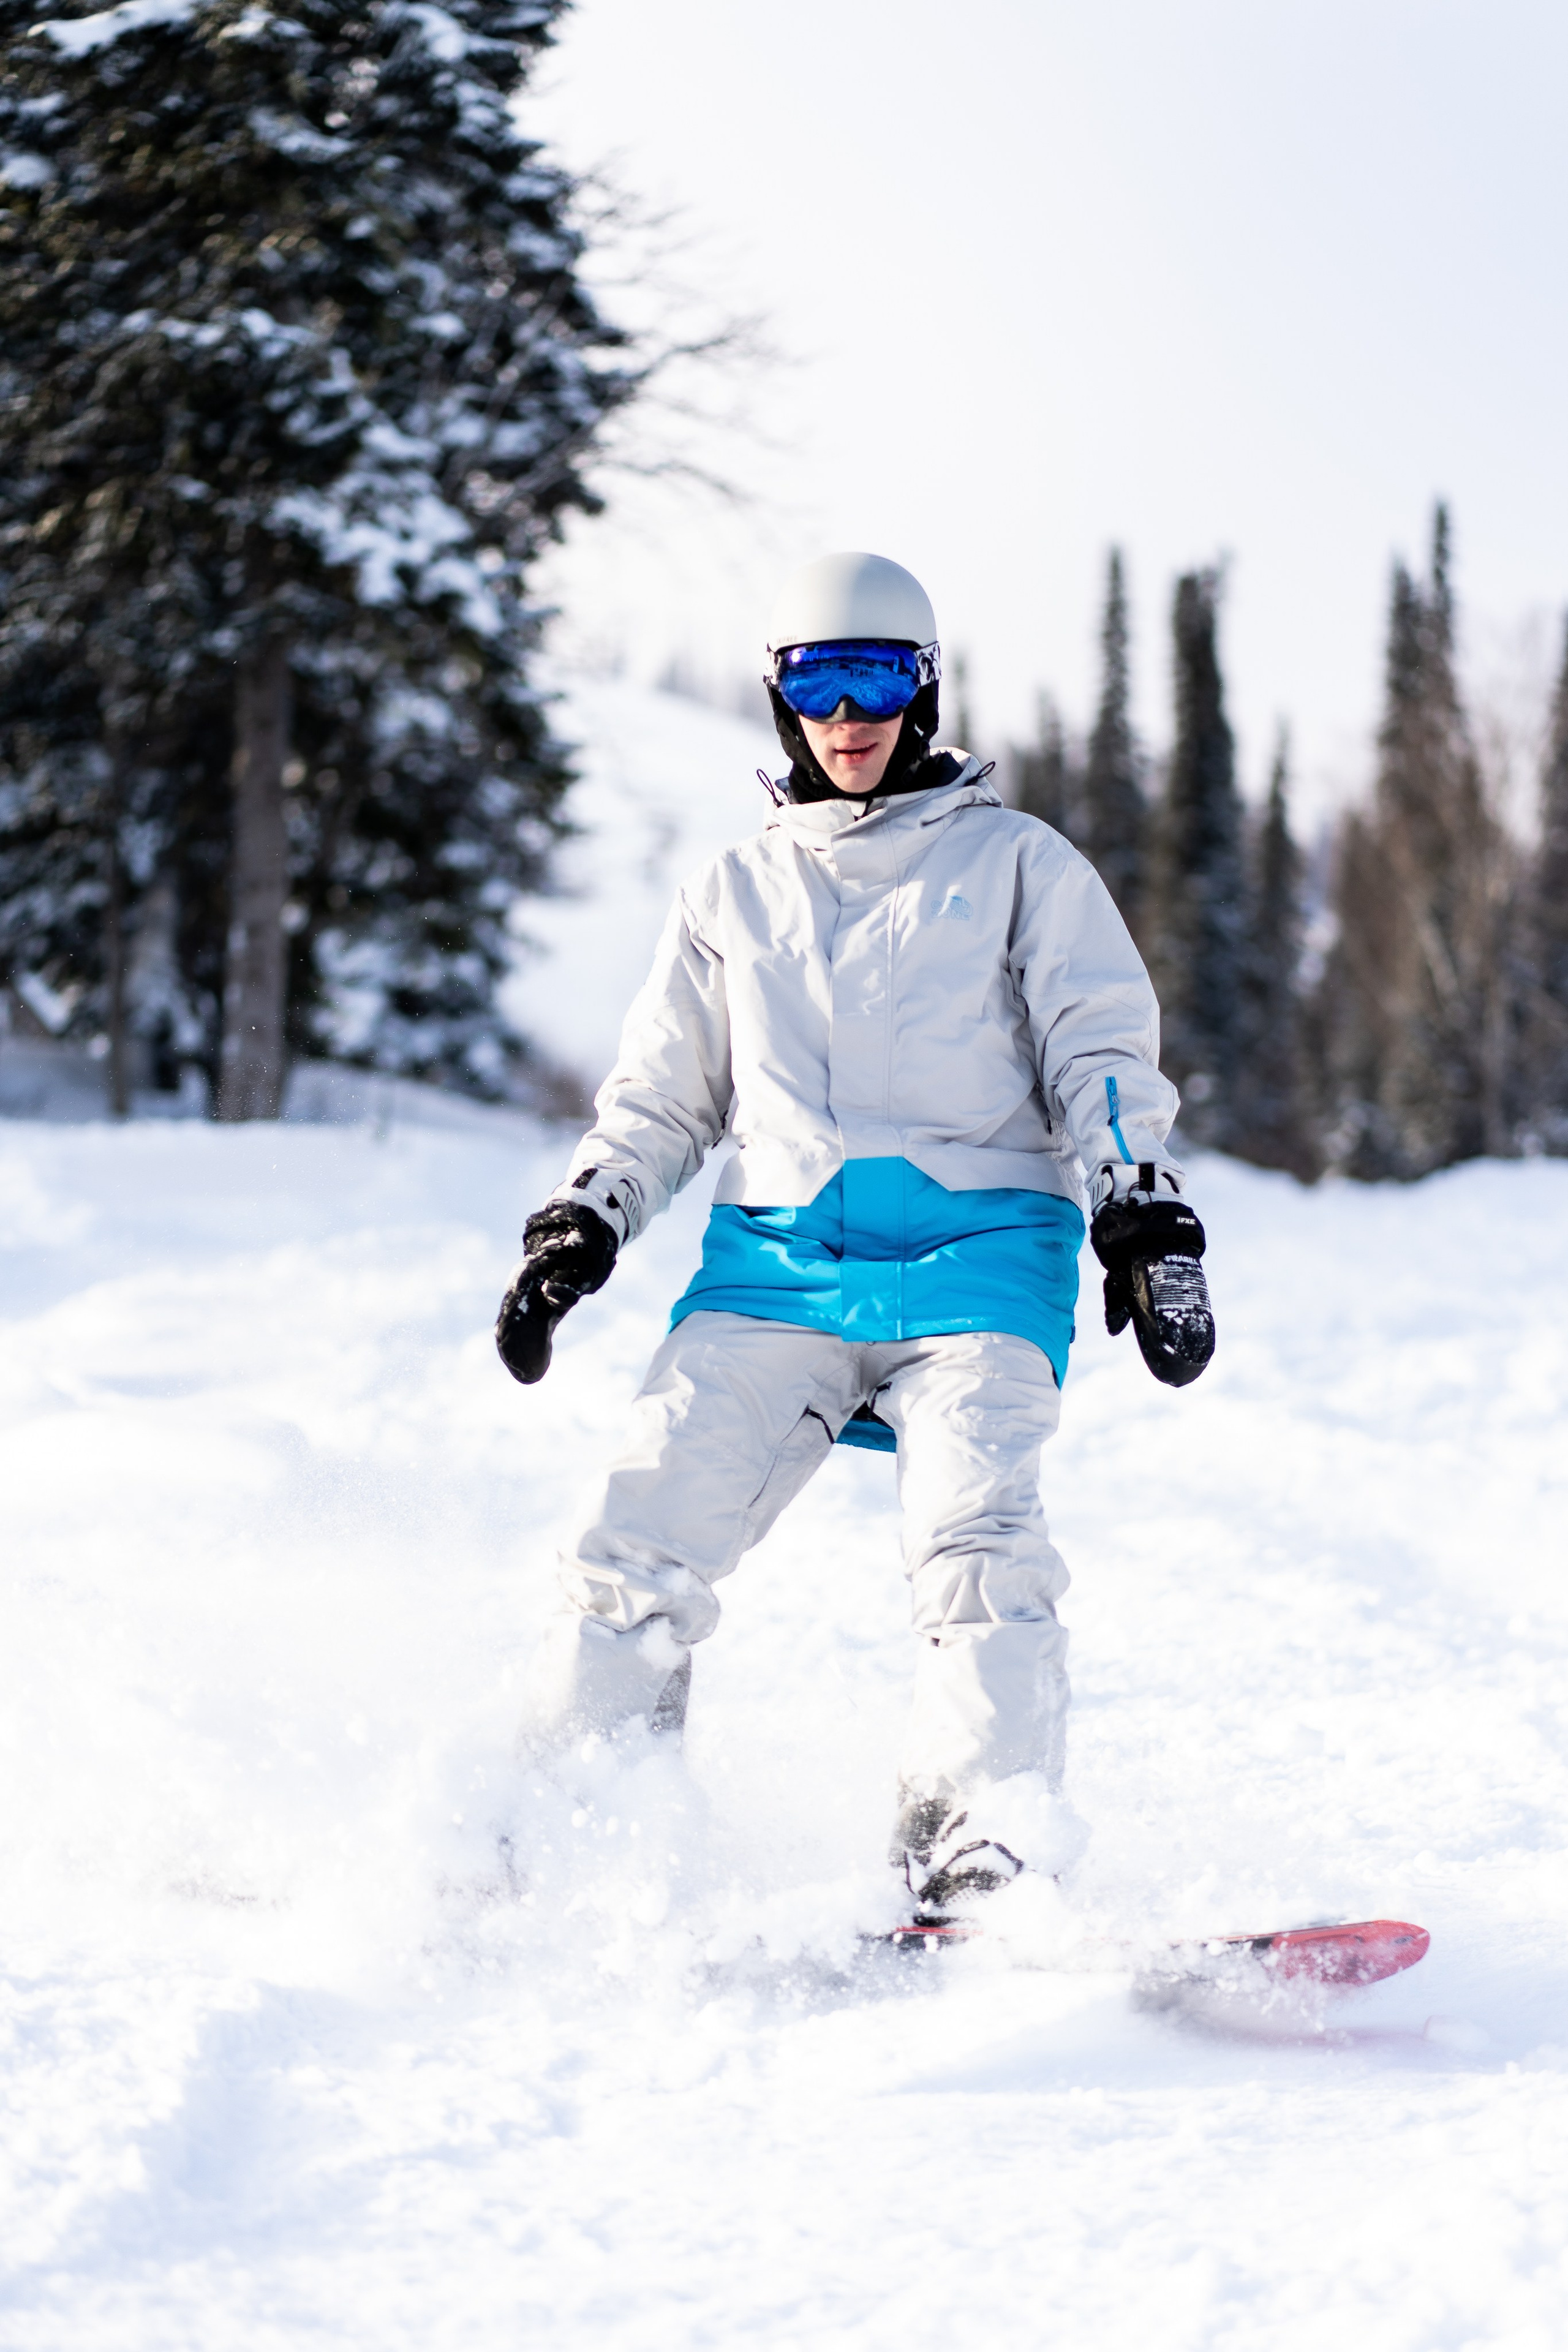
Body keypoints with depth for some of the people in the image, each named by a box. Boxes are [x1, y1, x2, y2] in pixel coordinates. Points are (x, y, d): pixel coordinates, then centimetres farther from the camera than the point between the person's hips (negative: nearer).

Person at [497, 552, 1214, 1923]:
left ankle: (985, 1871, -32)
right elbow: (661, 1098, 27)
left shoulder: (1017, 864, 14)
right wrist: (580, 1229, 12)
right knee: (644, 1529, -13)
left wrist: (1146, 1221, -6)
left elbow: (1102, 1055, 8)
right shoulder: (735, 895, 23)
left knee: (976, 1536, -26)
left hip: (975, 1255, -3)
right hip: (775, 1262, 3)